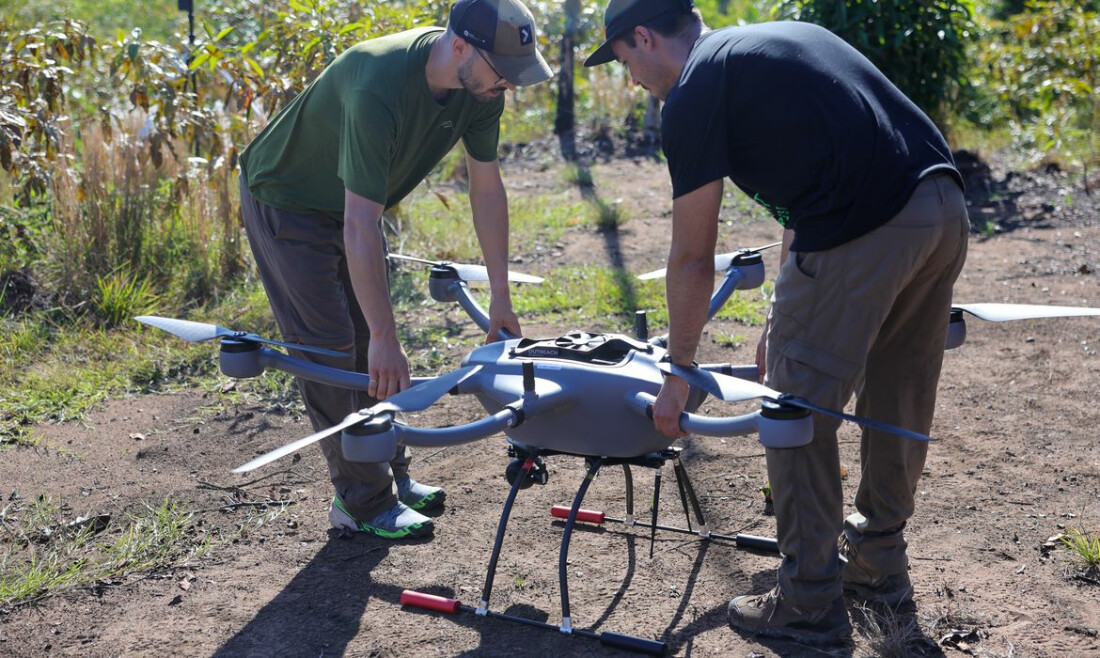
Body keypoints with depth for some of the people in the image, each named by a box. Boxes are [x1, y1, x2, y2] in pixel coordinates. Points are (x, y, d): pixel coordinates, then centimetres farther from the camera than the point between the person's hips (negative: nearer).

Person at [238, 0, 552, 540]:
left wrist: (500, 296, -3)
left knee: (370, 347, 12)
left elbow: (487, 187, -5)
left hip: (352, 202, 7)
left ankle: (392, 475, 23)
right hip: (287, 205, -7)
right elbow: (361, 228, -39)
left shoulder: (480, 85, -16)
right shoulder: (378, 88, -40)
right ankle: (362, 501, 3)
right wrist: (386, 338, -36)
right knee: (331, 352, -6)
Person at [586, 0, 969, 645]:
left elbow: (693, 259, 3)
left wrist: (679, 374, 15)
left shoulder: (693, 94, 2)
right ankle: (880, 561, 40)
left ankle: (810, 604, 18)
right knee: (898, 399, 22)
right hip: (946, 206, 9)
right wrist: (784, 322, 33)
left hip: (865, 230, -9)